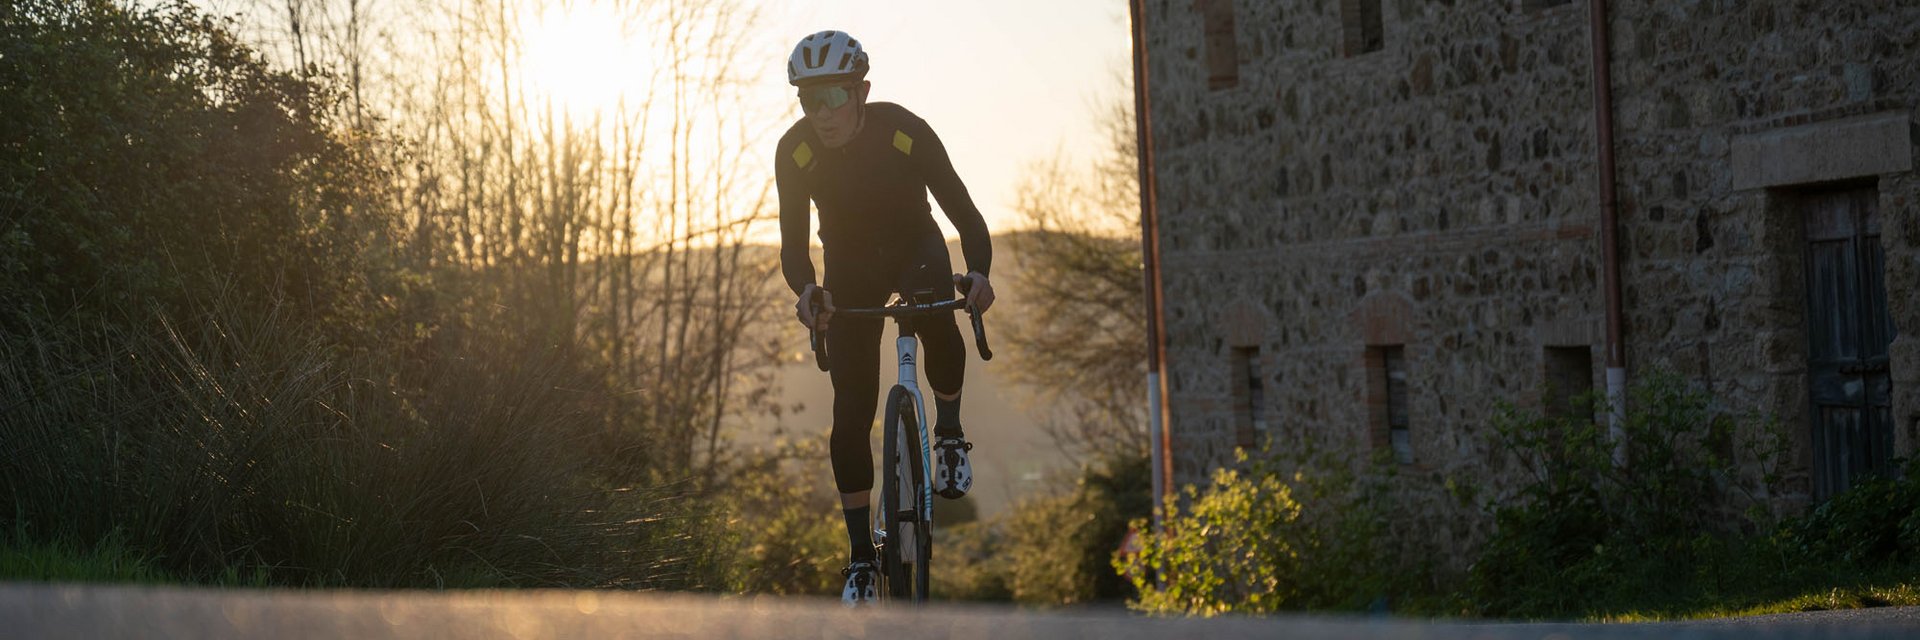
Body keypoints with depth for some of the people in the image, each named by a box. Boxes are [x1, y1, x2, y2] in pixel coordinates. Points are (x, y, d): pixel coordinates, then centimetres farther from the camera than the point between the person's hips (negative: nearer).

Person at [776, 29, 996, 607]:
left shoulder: (905, 132, -28)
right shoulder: (796, 152, -23)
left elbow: (962, 209, -28)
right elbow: (794, 240, -23)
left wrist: (979, 272, -48)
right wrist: (805, 290, -46)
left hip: (915, 248, -2)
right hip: (850, 267, 2)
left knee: (937, 318, -38)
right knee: (851, 410, -7)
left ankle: (949, 434, -10)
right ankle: (861, 558, 1)